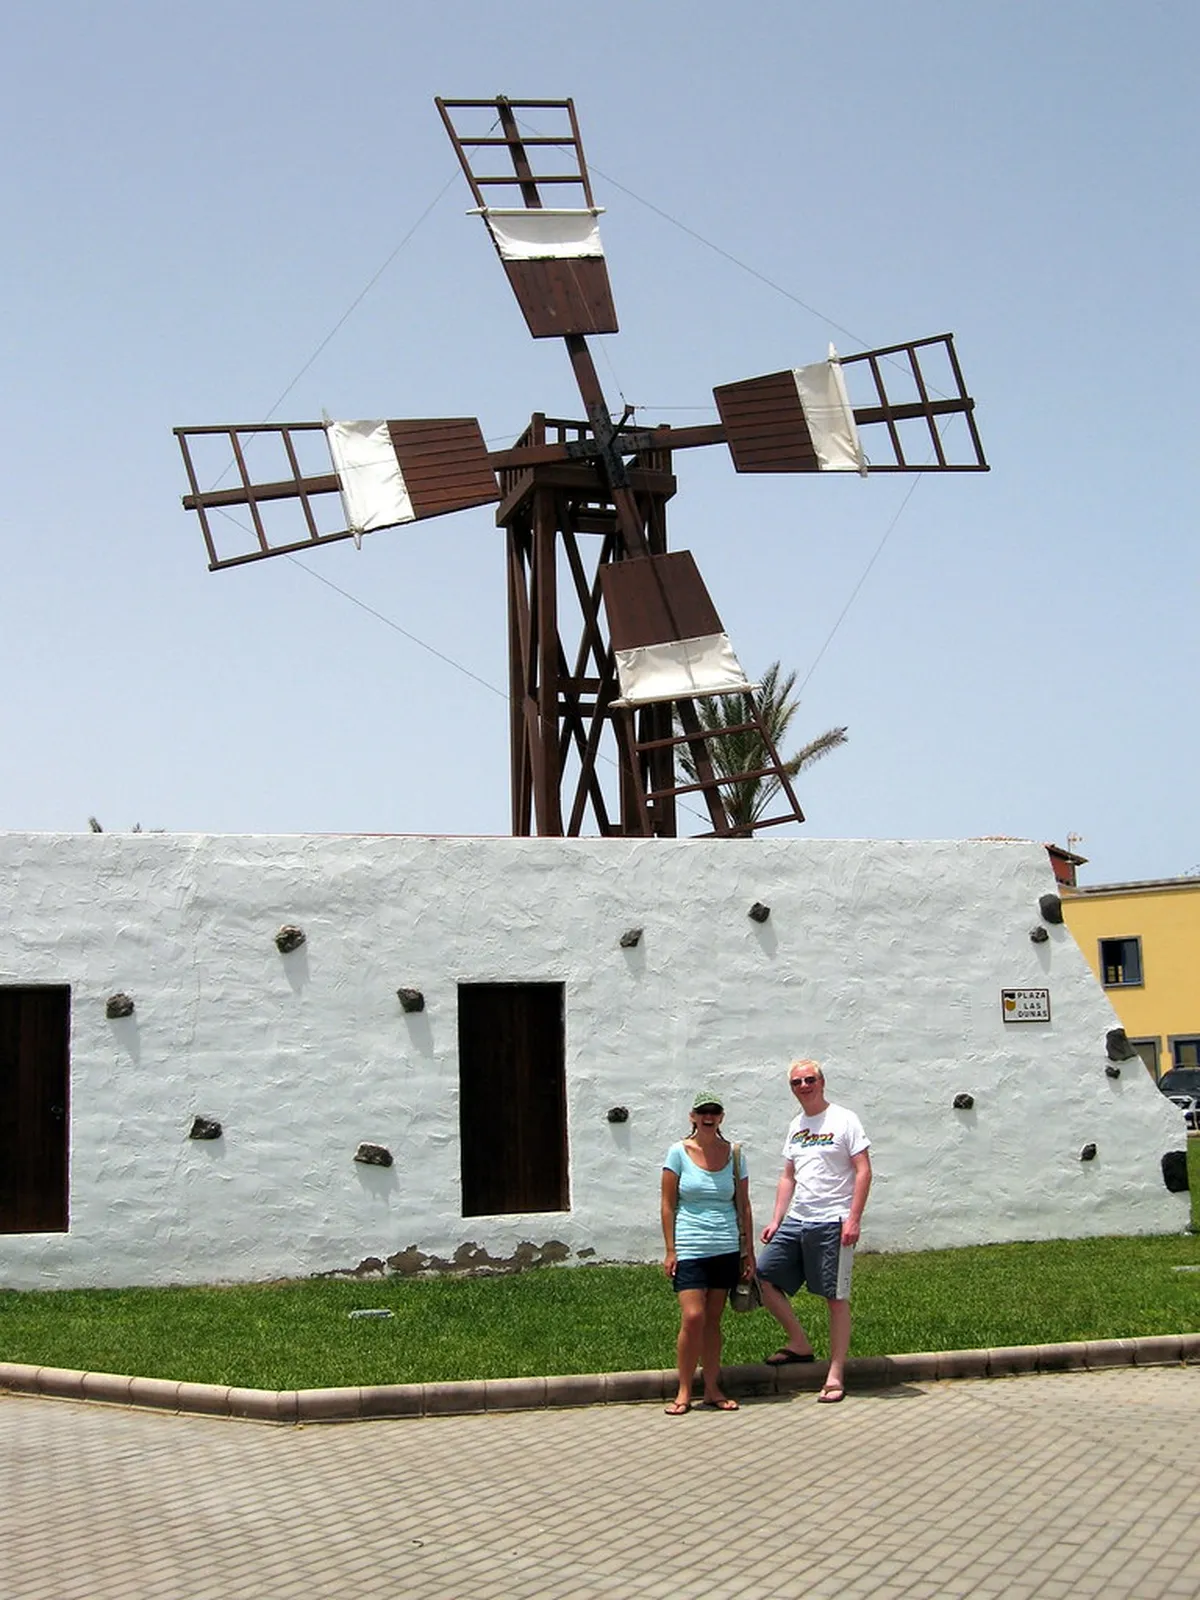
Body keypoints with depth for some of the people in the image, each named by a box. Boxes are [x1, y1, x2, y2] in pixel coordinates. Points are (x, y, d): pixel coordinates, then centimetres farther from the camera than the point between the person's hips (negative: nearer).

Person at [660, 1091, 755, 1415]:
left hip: (726, 1250, 3)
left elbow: (743, 1206, 10)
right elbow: (668, 1204, 0)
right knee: (693, 1318, -10)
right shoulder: (679, 1152, -2)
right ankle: (684, 1391, 2)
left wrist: (749, 1251, 8)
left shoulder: (734, 1154, 6)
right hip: (690, 1250, -3)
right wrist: (670, 1249, -5)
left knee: (713, 1320, 7)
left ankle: (712, 1389, 16)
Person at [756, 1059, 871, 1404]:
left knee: (836, 1298, -2)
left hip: (831, 1223, -7)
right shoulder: (795, 1126, 15)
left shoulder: (843, 1120, -4)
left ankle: (835, 1377, 4)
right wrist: (776, 1220, 11)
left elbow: (863, 1171, -9)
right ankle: (799, 1343, 15)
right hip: (796, 1220, 7)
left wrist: (853, 1218, -16)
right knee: (764, 1277, 0)